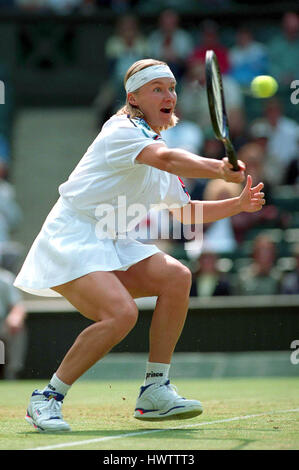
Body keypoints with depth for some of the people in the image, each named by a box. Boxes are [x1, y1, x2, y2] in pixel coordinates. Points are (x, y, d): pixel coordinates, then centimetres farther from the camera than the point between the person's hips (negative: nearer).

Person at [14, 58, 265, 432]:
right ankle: (46, 399, -14)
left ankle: (154, 392, -5)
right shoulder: (121, 131, -12)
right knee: (121, 313, -28)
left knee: (176, 276, -10)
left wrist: (237, 204, 10)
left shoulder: (154, 145, 17)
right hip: (70, 239, -9)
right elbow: (165, 158, -34)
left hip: (109, 247, 9)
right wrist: (218, 169, -48)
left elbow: (185, 211, 24)